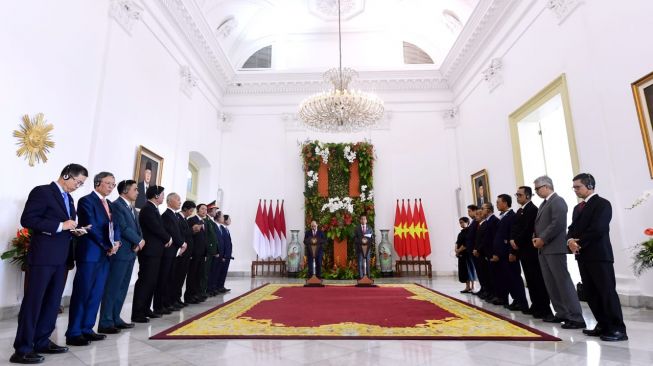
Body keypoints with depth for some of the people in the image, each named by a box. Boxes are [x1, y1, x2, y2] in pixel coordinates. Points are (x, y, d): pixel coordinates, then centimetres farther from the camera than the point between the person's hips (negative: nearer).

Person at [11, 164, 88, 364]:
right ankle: (22, 349, 9)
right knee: (33, 301, -1)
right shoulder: (42, 191, -9)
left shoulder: (68, 198, 16)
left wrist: (74, 230, 2)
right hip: (42, 256, -8)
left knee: (53, 301, 12)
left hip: (60, 258, 8)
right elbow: (27, 220, -17)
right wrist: (60, 225, -21)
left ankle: (42, 341, 23)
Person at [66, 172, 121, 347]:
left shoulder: (109, 204, 17)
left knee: (96, 294, 10)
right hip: (89, 253, -7)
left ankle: (87, 329, 19)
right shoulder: (86, 200, -7)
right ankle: (73, 333, 8)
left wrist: (116, 242, -5)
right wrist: (108, 246, -10)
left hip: (105, 254, 8)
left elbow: (114, 225, 13)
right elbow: (91, 227, -14)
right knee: (81, 293, -1)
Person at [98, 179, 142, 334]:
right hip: (120, 253, -9)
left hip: (131, 252, 9)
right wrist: (138, 241, -9)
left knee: (122, 288, 13)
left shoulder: (132, 208, 17)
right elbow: (123, 228, -18)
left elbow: (137, 228, 14)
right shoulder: (116, 205, -11)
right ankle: (105, 323, 5)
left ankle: (115, 318, 22)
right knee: (112, 288, -3)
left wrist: (138, 242, -4)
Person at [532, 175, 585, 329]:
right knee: (551, 284, 12)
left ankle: (576, 317, 0)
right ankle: (561, 313, 20)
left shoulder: (558, 201, -10)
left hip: (554, 248, -9)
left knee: (564, 282, -6)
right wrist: (535, 237, 3)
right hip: (543, 249, 9)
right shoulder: (544, 204, 19)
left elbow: (558, 224, -20)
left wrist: (542, 240, -16)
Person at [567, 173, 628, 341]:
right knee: (591, 293, 10)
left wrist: (578, 242, -12)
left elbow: (598, 229, -17)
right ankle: (603, 325, 18)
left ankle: (618, 329, 3)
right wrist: (570, 240, -7)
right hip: (583, 256, 8)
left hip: (599, 255, -8)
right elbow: (572, 228, 14)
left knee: (607, 292, -4)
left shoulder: (602, 203, -6)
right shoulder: (578, 207, 19)